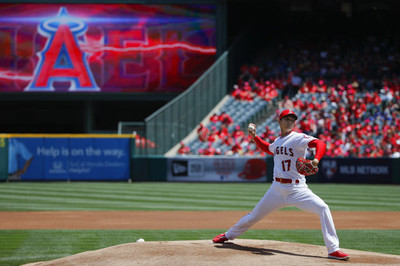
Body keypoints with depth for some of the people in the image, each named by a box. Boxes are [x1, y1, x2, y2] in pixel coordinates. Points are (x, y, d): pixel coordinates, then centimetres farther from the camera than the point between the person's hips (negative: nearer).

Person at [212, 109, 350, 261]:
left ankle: (333, 249, -22)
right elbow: (268, 148, 36)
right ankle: (228, 235, 38)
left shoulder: (298, 138, -7)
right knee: (253, 216, 13)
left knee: (323, 209, -25)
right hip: (277, 189, 4)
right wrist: (254, 136, 24)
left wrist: (316, 159, -42)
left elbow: (320, 144, -24)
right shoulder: (277, 142, 12)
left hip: (297, 190, -4)